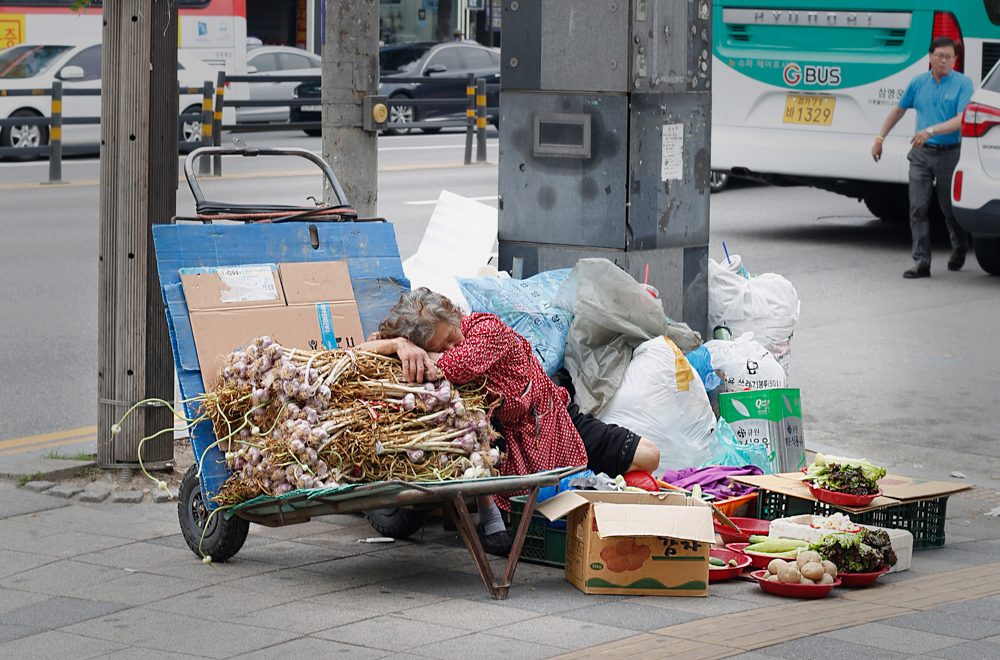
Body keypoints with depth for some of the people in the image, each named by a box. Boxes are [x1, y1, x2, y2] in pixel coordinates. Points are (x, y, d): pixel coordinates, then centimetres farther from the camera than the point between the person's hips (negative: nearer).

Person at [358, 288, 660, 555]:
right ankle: (490, 518, -22)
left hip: (553, 420, -1)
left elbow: (460, 366, -44)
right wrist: (399, 345, -38)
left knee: (647, 456, -9)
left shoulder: (486, 328, -26)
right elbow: (360, 351, -21)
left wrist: (423, 355, -35)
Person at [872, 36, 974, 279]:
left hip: (949, 154, -3)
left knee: (951, 208, 9)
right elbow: (899, 110, 21)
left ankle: (959, 249, 36)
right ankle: (921, 262, -5)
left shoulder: (963, 84, -5)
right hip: (921, 153, 3)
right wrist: (880, 138, 20)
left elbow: (962, 120, -16)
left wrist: (931, 130, -26)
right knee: (918, 207, -6)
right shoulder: (918, 83, 8)